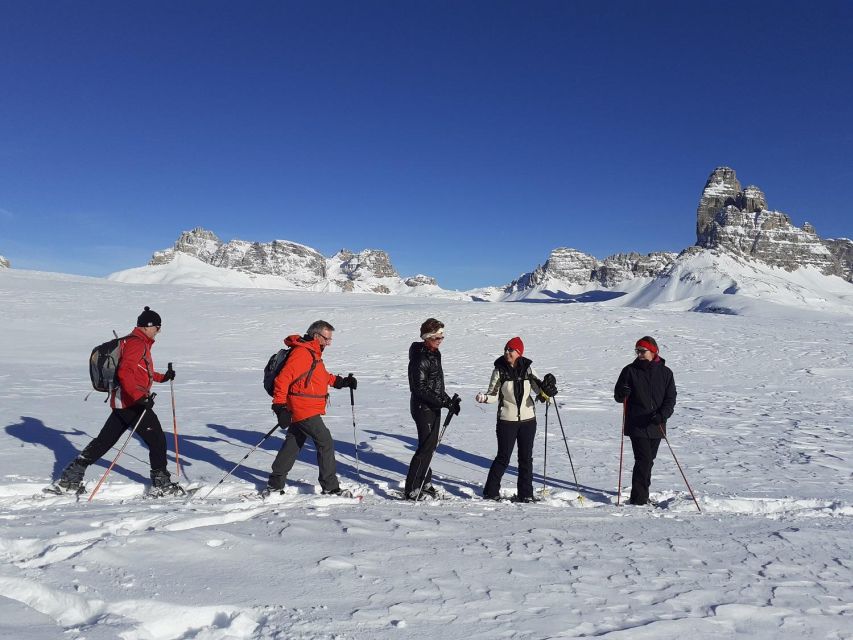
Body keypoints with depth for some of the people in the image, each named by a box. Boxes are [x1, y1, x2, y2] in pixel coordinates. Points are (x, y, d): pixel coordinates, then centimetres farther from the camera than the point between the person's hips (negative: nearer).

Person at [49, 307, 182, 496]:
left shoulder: (139, 342, 18)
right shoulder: (137, 343, -14)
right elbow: (125, 373, -25)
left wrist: (163, 377, 32)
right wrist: (140, 397, -30)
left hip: (122, 402, 10)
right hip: (132, 403, -10)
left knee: (104, 441, 15)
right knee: (157, 440, -1)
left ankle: (70, 479, 19)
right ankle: (161, 484, 6)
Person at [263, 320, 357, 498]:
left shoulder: (314, 353, 16)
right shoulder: (301, 353, -17)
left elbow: (323, 376, 29)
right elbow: (283, 378, -22)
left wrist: (341, 382, 16)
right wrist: (280, 406, -24)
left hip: (301, 411, 10)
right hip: (305, 411, -10)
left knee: (292, 445, 16)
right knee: (326, 443, -5)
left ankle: (275, 484, 26)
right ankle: (330, 487, 4)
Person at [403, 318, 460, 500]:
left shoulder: (434, 354, 9)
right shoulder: (420, 358, -21)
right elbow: (421, 389, -24)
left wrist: (449, 400, 13)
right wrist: (445, 402, -25)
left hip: (433, 407, 9)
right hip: (423, 408, -9)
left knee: (430, 446, 17)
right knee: (426, 447, -6)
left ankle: (425, 483, 30)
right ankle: (411, 490, 3)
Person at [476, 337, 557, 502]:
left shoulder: (528, 368, -2)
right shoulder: (500, 370, -7)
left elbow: (538, 389, 5)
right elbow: (494, 394, -4)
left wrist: (546, 389, -16)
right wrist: (484, 397, -25)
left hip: (528, 420, 3)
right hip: (507, 420, -3)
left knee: (526, 458, 11)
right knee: (503, 458, 1)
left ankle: (525, 494, 24)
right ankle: (490, 492, 16)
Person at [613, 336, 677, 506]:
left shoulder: (665, 373, 4)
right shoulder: (630, 371, 0)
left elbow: (670, 398, 2)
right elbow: (618, 396, 4)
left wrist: (662, 414, -16)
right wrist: (623, 393, -21)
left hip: (656, 426, 3)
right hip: (637, 425, -3)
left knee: (649, 460, 13)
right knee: (644, 460, -11)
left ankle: (642, 494, 29)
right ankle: (638, 499, -5)